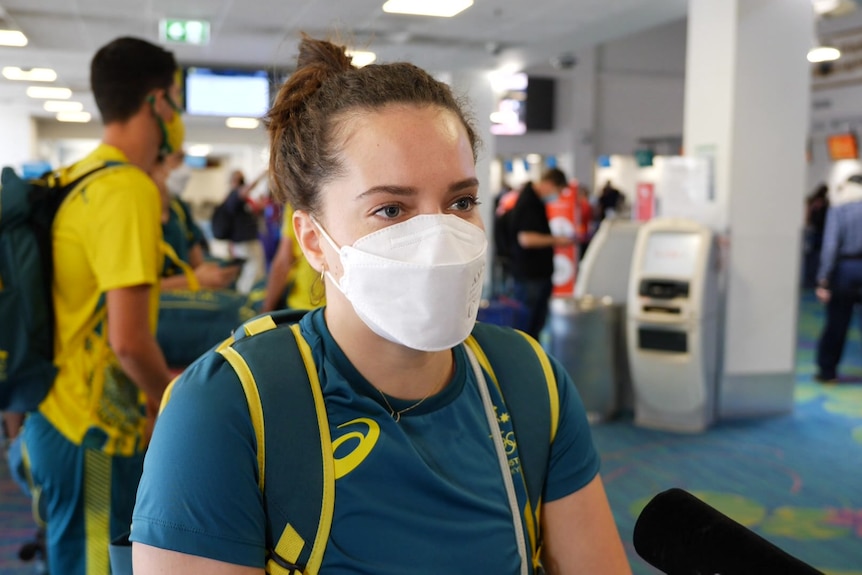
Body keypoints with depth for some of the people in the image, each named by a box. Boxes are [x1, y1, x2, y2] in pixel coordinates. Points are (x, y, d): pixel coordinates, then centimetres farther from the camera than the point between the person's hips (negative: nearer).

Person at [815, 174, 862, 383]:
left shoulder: (838, 207, -2)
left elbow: (830, 244, -10)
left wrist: (823, 280, -11)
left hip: (844, 269, -1)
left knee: (836, 323, 8)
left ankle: (827, 370, 17)